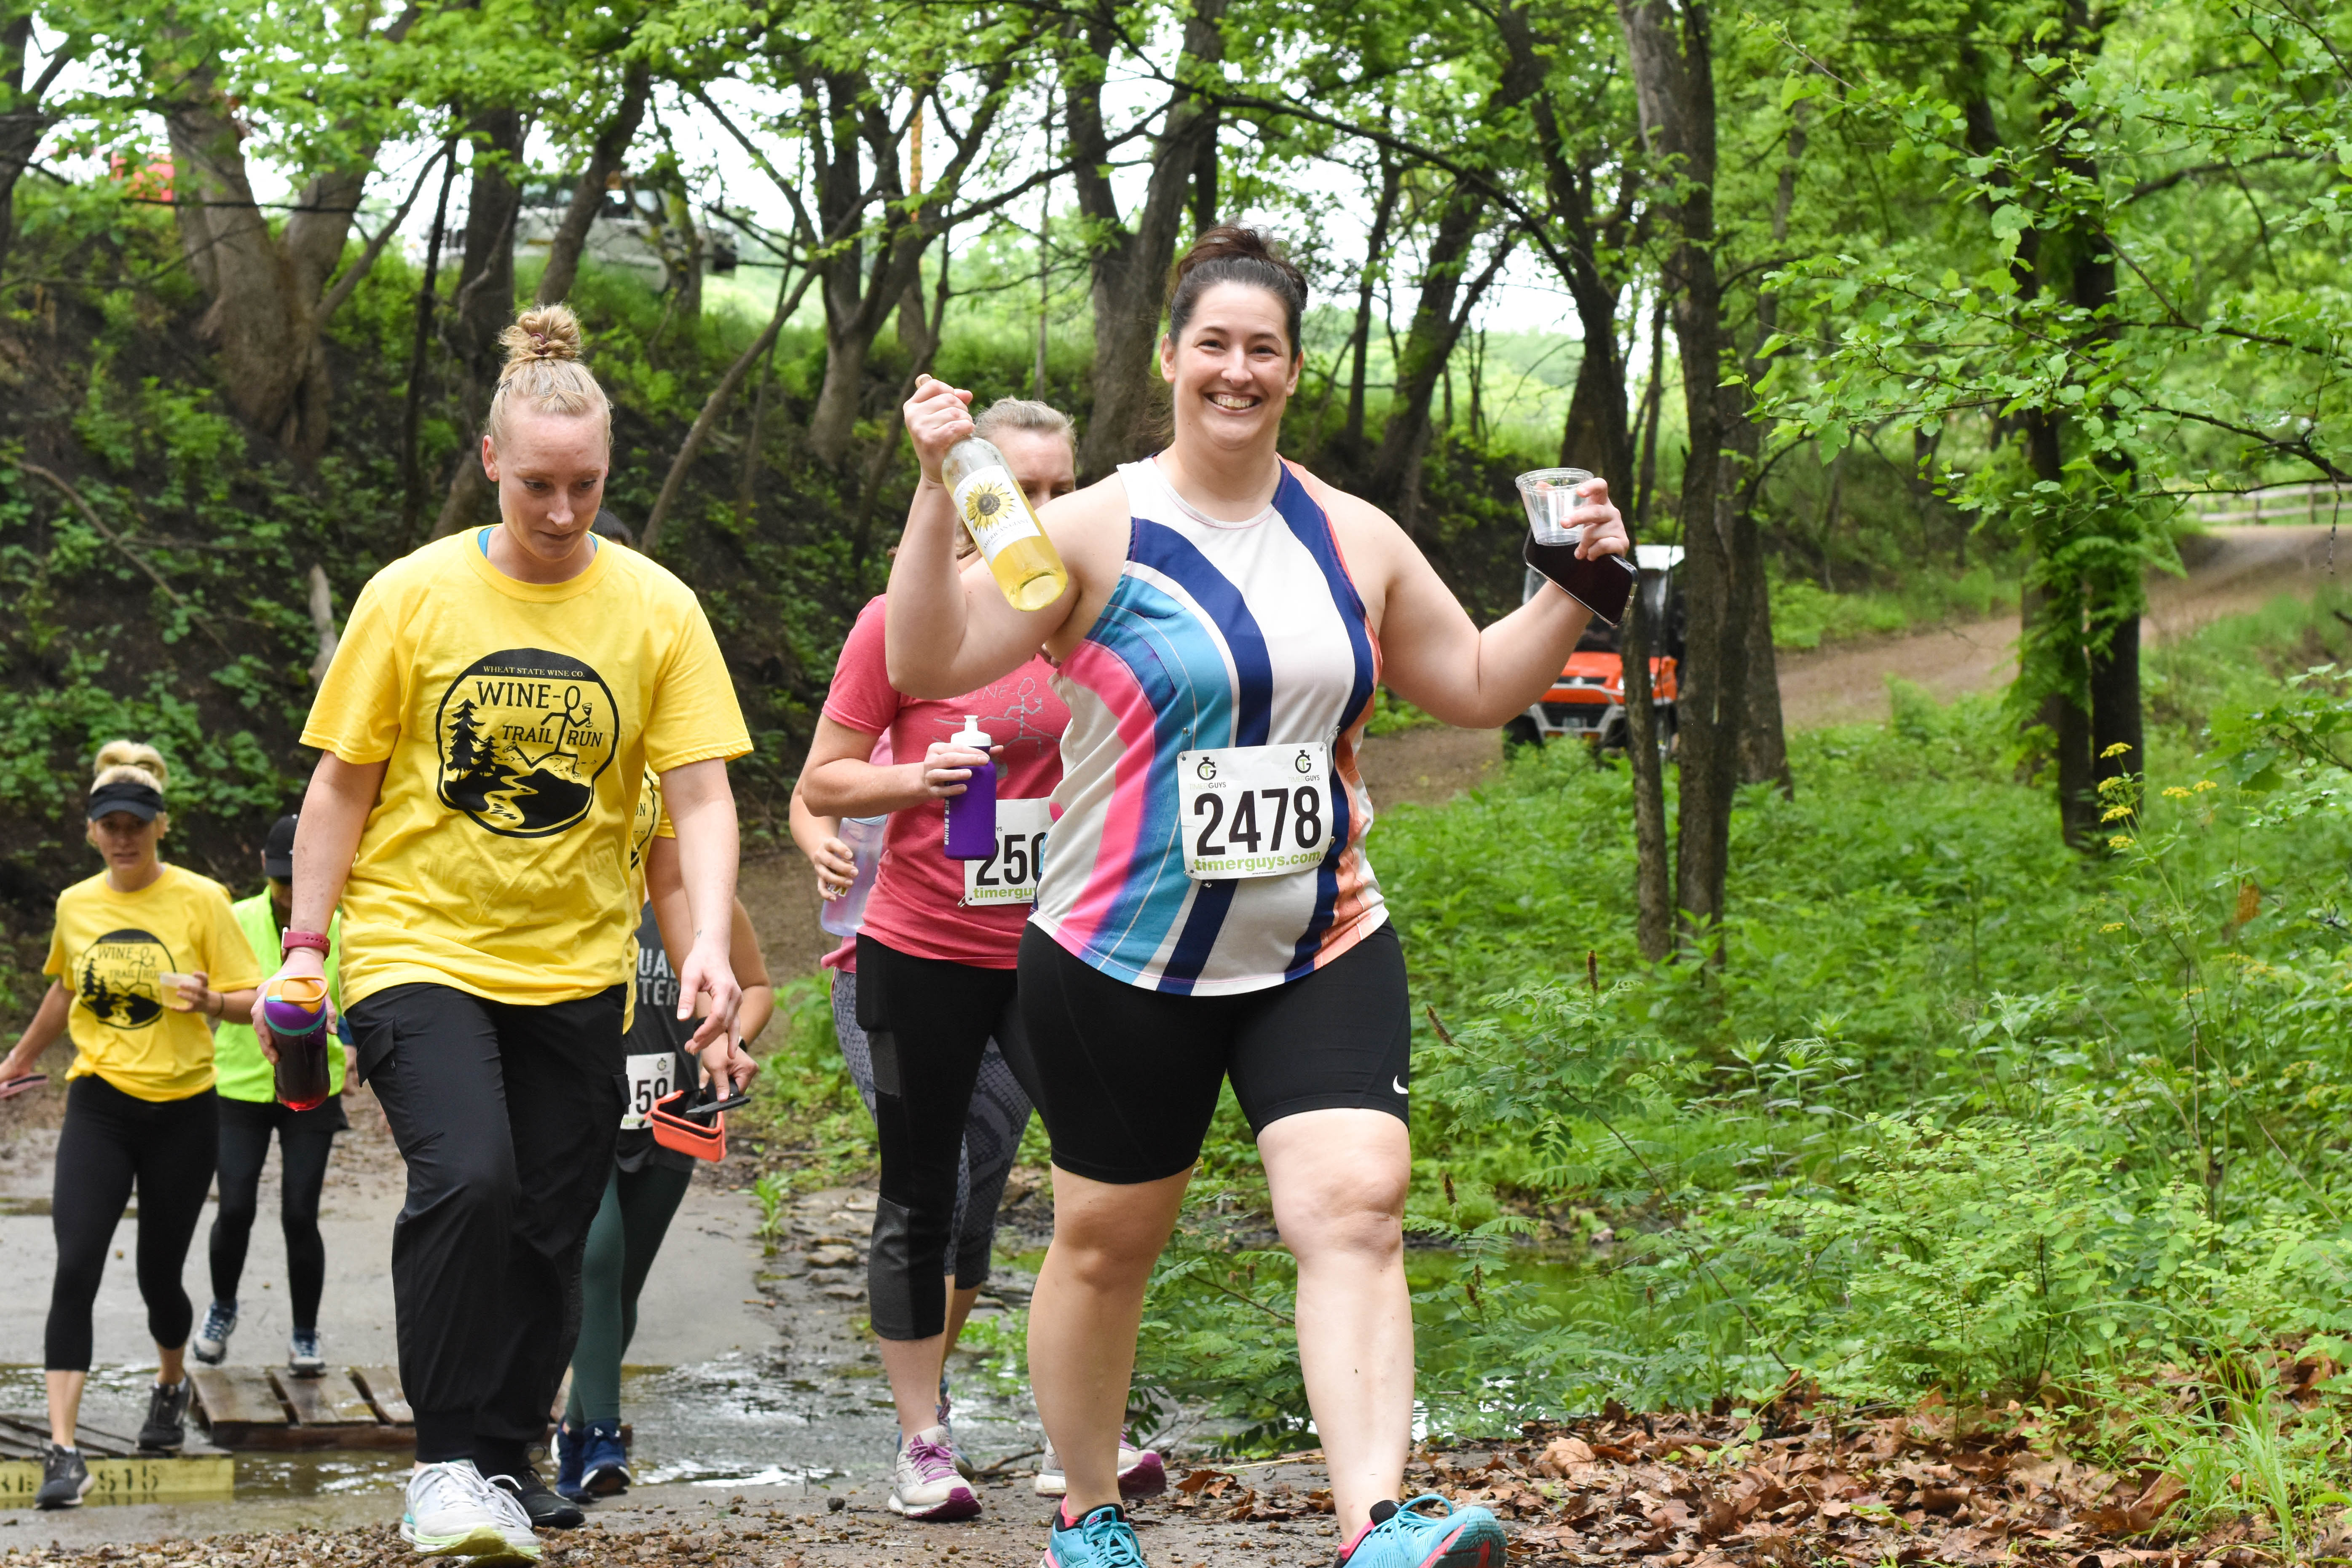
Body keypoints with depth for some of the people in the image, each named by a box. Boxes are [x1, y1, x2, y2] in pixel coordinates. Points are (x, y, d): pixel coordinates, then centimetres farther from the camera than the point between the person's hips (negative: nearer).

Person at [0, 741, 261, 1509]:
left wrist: (210, 1000, -26)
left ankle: (171, 1386, 42)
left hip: (182, 1108, -2)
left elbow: (250, 998, -6)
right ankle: (62, 1450, -19)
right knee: (75, 1267, -16)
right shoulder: (75, 905, 5)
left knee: (158, 1274, 8)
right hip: (98, 1106, 2)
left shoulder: (200, 899, -6)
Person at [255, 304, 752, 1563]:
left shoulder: (655, 608, -2)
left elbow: (700, 797, -4)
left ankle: (507, 1460, 25)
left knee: (548, 1232, 6)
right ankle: (447, 1464, -11)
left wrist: (709, 946, -18)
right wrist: (303, 947, -1)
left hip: (574, 967, 2)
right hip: (418, 945, -2)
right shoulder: (413, 595, -4)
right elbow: (343, 783, 3)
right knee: (467, 1181, -22)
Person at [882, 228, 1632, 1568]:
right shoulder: (1099, 532, -7)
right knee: (1106, 1242, 10)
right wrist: (941, 496, -27)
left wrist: (1573, 589, 3)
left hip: (1323, 954, 2)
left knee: (1355, 1208, -17)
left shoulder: (1355, 540, 7)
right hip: (1124, 958, -2)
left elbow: (1480, 685, 18)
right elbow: (930, 665, -16)